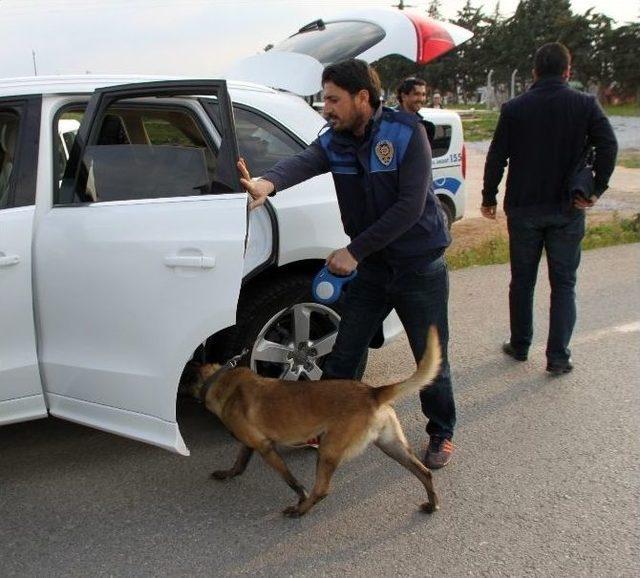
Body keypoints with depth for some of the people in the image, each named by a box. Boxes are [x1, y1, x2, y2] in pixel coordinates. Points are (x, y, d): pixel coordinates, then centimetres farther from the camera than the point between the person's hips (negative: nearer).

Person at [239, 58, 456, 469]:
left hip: (420, 267, -4)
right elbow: (303, 163, -25)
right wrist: (269, 183, -48)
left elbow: (410, 206, -22)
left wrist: (355, 251, -23)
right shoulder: (333, 141, -3)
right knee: (343, 356, 9)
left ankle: (442, 433, 30)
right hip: (371, 268, 4)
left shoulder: (406, 133, -16)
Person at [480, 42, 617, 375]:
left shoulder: (514, 108, -1)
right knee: (563, 284, 7)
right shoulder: (585, 105, -3)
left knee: (522, 281, 14)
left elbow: (496, 157, -2)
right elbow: (608, 145, -15)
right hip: (567, 210, 0)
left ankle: (520, 346, 24)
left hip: (523, 209, 1)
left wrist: (489, 198, 8)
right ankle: (558, 357, 6)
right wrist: (596, 190, -8)